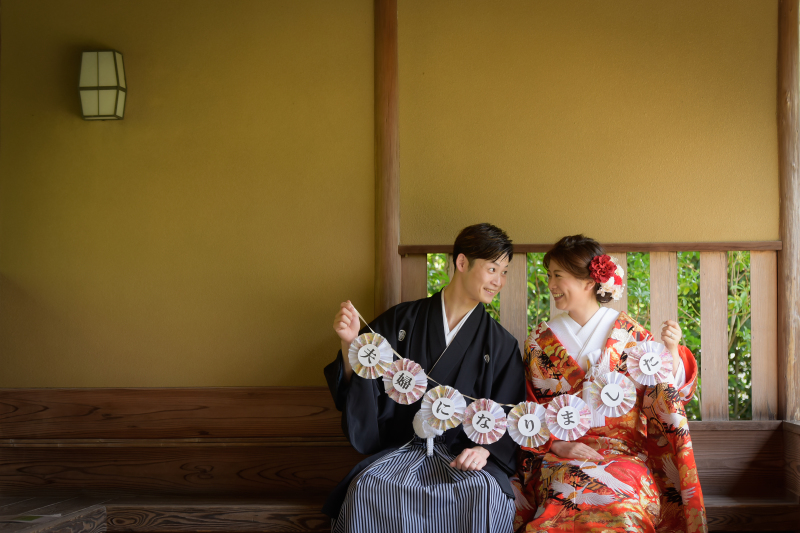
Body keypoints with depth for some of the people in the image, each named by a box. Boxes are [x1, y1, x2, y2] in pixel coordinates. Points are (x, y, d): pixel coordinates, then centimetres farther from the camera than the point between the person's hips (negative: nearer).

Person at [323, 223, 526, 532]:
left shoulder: (501, 344, 8)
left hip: (463, 452, 0)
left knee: (487, 494, -34)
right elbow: (359, 387, 7)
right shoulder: (401, 321, 7)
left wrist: (485, 449, -14)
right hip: (401, 448, 0)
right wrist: (350, 344, -12)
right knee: (365, 487, -32)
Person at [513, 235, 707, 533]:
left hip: (624, 451, -1)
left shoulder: (628, 334, 6)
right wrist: (560, 445, -7)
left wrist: (672, 352, -14)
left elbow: (662, 397, 2)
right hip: (558, 453, 1)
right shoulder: (541, 340, 11)